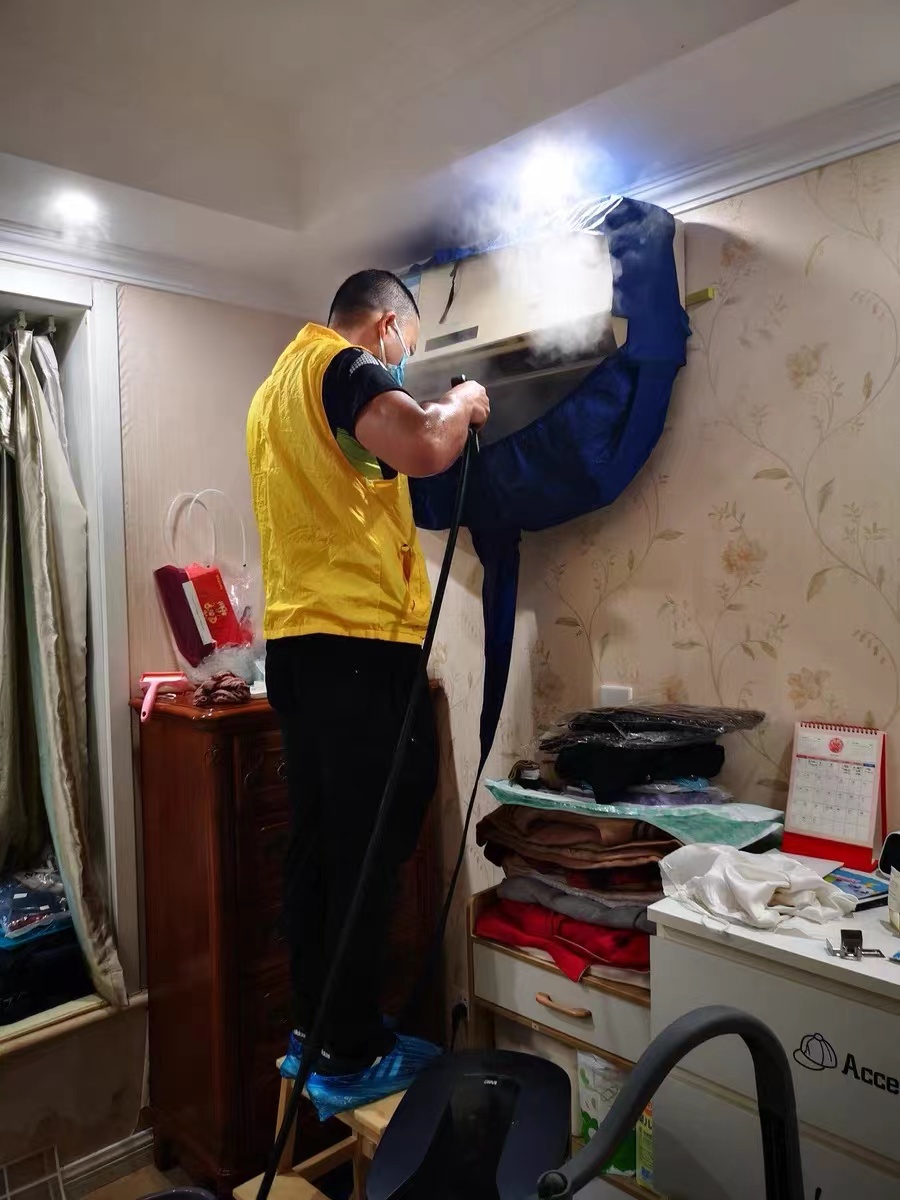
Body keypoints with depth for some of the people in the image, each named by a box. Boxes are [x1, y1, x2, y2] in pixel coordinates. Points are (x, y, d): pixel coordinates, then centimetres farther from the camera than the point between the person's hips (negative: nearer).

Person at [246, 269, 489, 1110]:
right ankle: (351, 1054, 11)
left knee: (316, 844, 14)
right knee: (368, 851, -1)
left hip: (295, 642, 9)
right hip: (358, 642, -9)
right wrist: (461, 403, -4)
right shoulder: (346, 366, -7)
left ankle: (310, 1029, 25)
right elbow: (422, 449, -25)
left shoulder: (276, 385, 22)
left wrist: (438, 413, 30)